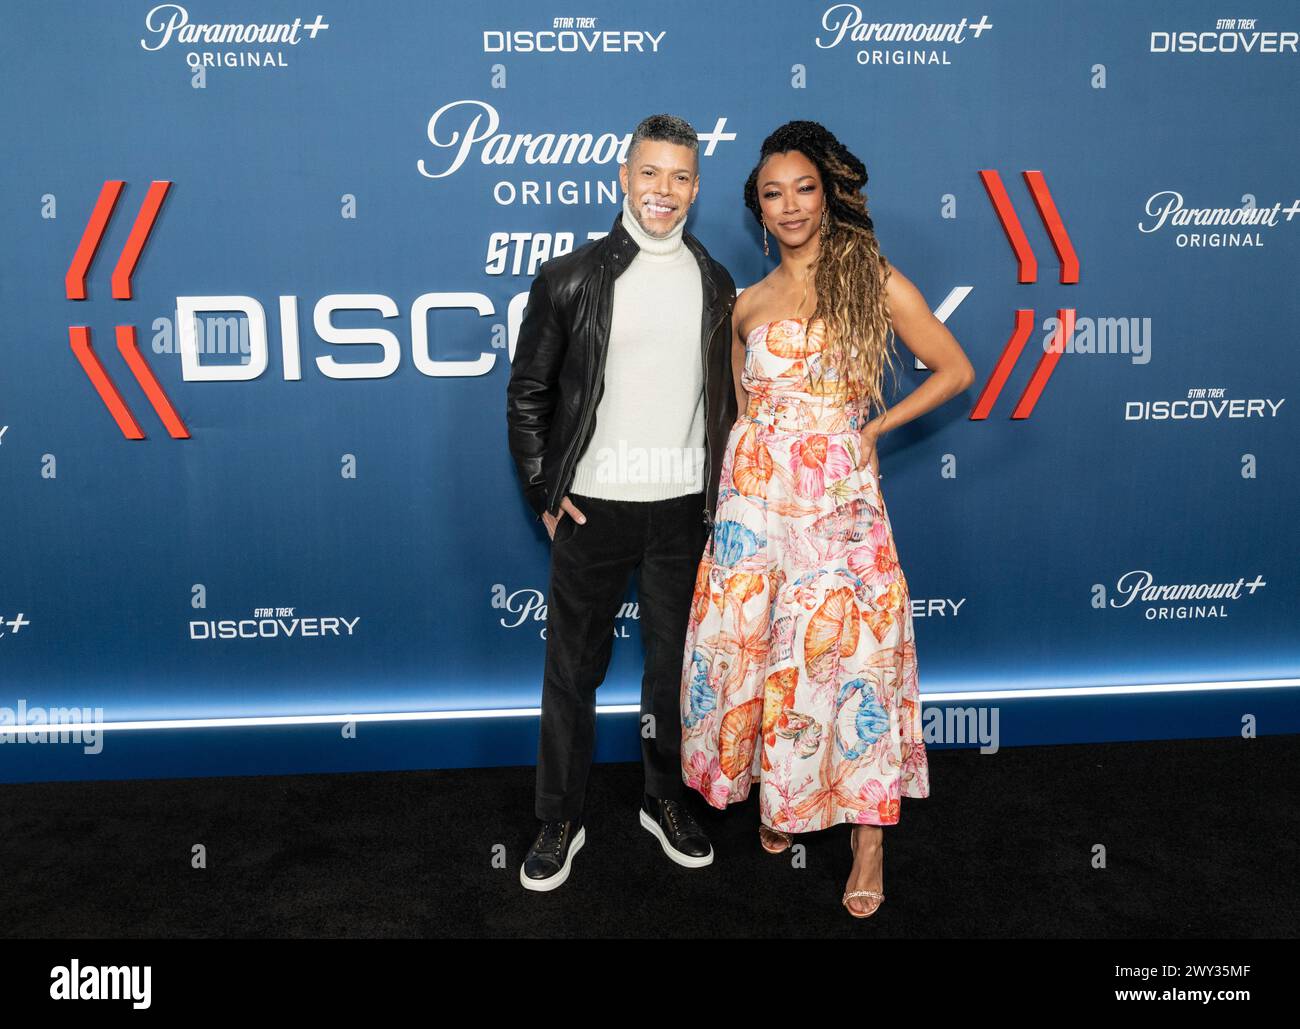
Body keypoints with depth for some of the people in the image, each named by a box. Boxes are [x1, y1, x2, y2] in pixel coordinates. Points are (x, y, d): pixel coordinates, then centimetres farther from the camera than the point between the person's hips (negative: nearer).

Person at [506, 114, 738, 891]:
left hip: (684, 509, 2)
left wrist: (721, 496, 6)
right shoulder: (572, 278, -2)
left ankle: (667, 802, 33)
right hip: (594, 507, -2)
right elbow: (528, 392, 2)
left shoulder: (717, 286, 7)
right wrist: (544, 492, -3)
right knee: (573, 668, 7)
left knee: (675, 663, 13)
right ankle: (561, 821, 24)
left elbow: (727, 399, 12)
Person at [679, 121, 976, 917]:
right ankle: (774, 794, 28)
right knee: (752, 643, 5)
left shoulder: (875, 280, 3)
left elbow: (956, 370, 5)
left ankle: (868, 836, 9)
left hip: (840, 494, -3)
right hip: (755, 494, 3)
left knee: (847, 646, -4)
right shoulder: (749, 305, 13)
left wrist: (874, 429, 0)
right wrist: (753, 443, 8)